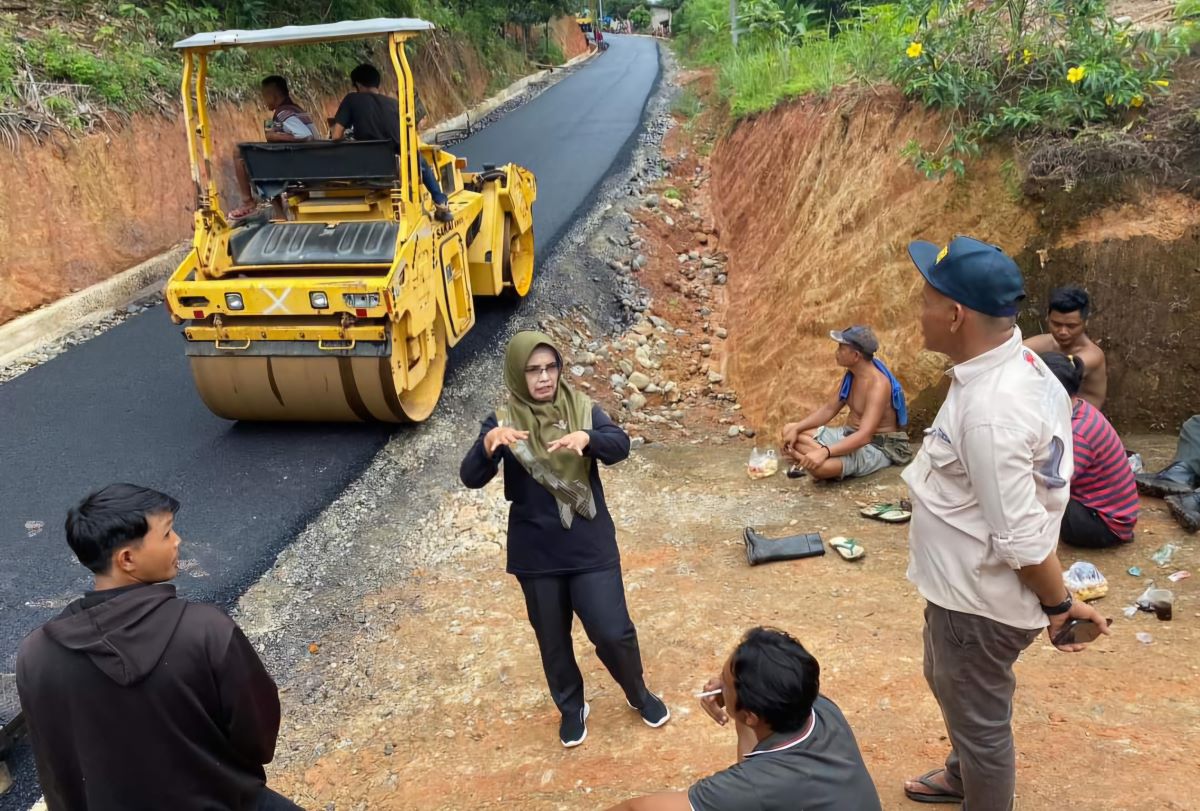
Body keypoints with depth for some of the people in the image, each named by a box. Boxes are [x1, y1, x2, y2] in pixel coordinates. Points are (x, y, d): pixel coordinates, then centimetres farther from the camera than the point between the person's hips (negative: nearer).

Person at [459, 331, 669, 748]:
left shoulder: (583, 409, -4)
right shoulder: (503, 421, -8)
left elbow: (620, 445, -20)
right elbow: (471, 478, -18)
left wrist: (587, 438, -42)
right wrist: (489, 443, -40)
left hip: (591, 547, 0)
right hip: (536, 554, 0)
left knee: (613, 631, 3)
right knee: (552, 639, 15)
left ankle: (639, 694, 34)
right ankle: (572, 708, 41)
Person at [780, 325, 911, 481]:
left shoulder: (878, 384, -26)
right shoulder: (851, 374, 3)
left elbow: (864, 436, -35)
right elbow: (828, 409, 10)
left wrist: (825, 452, -46)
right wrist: (796, 429, -3)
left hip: (876, 447, -10)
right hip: (849, 435, 10)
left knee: (820, 466, -38)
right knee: (789, 430, 4)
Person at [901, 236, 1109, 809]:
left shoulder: (990, 410, -35)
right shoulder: (1018, 363, -3)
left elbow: (1023, 538, -28)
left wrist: (1058, 604, -12)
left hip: (980, 600, -10)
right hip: (967, 586, 11)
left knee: (979, 719, 14)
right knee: (949, 687, 32)